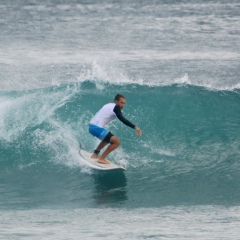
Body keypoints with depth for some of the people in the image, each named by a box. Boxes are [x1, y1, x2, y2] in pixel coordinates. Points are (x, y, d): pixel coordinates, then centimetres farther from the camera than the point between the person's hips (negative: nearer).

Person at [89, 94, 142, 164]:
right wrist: (135, 127, -25)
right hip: (97, 128, -10)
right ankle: (101, 159, -12)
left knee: (108, 138, 35)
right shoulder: (115, 108, -9)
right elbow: (123, 120, -19)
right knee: (116, 142, -13)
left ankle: (95, 154, 39)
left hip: (92, 126, 10)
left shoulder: (109, 105, 18)